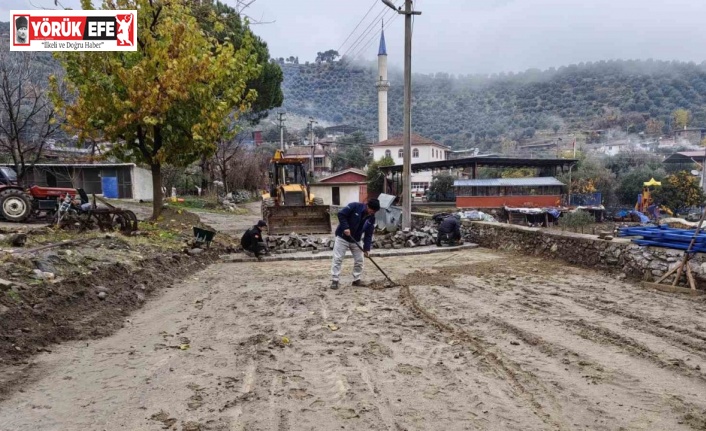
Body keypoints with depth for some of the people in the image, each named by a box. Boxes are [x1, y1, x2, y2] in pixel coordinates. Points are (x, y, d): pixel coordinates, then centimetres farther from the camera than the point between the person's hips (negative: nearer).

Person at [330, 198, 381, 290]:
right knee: (337, 259, -5)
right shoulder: (355, 206, -20)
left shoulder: (371, 218, -4)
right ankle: (334, 280, 0)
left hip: (356, 240, 6)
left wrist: (366, 248, -10)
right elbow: (341, 214, -19)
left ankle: (356, 280, 19)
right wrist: (345, 227, -27)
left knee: (359, 260, 6)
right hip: (342, 237, -5)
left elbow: (369, 234, -3)